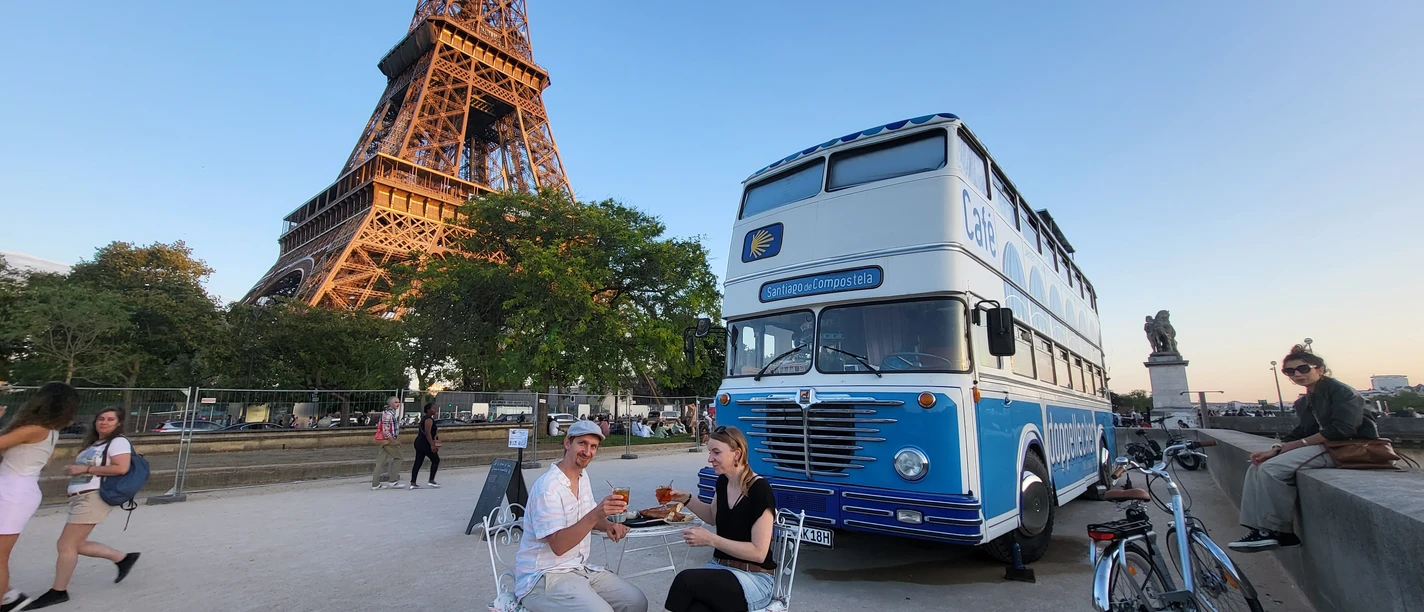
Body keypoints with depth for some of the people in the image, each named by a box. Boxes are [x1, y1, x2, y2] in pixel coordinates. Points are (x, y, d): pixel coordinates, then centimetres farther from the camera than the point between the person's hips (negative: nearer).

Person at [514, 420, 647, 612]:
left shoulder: (583, 475, 6)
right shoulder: (548, 487, -21)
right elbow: (558, 545, -27)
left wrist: (608, 525, -2)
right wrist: (595, 514, -39)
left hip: (580, 568, 8)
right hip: (543, 577, -8)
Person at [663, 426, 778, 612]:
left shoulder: (760, 489, -18)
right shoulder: (722, 482, 4)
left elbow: (759, 552, -18)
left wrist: (711, 539, -23)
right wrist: (686, 499, 6)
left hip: (755, 579, -5)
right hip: (720, 568, 5)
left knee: (685, 579, -27)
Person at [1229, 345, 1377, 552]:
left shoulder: (1341, 391, -7)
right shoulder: (1303, 403, 18)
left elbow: (1342, 430, -19)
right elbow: (1299, 434, 12)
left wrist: (1297, 444, -18)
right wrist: (1276, 449, -7)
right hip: (1326, 447, 9)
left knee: (1272, 468, -26)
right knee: (1257, 468, -6)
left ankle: (1279, 532, -14)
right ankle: (1259, 528, -10)